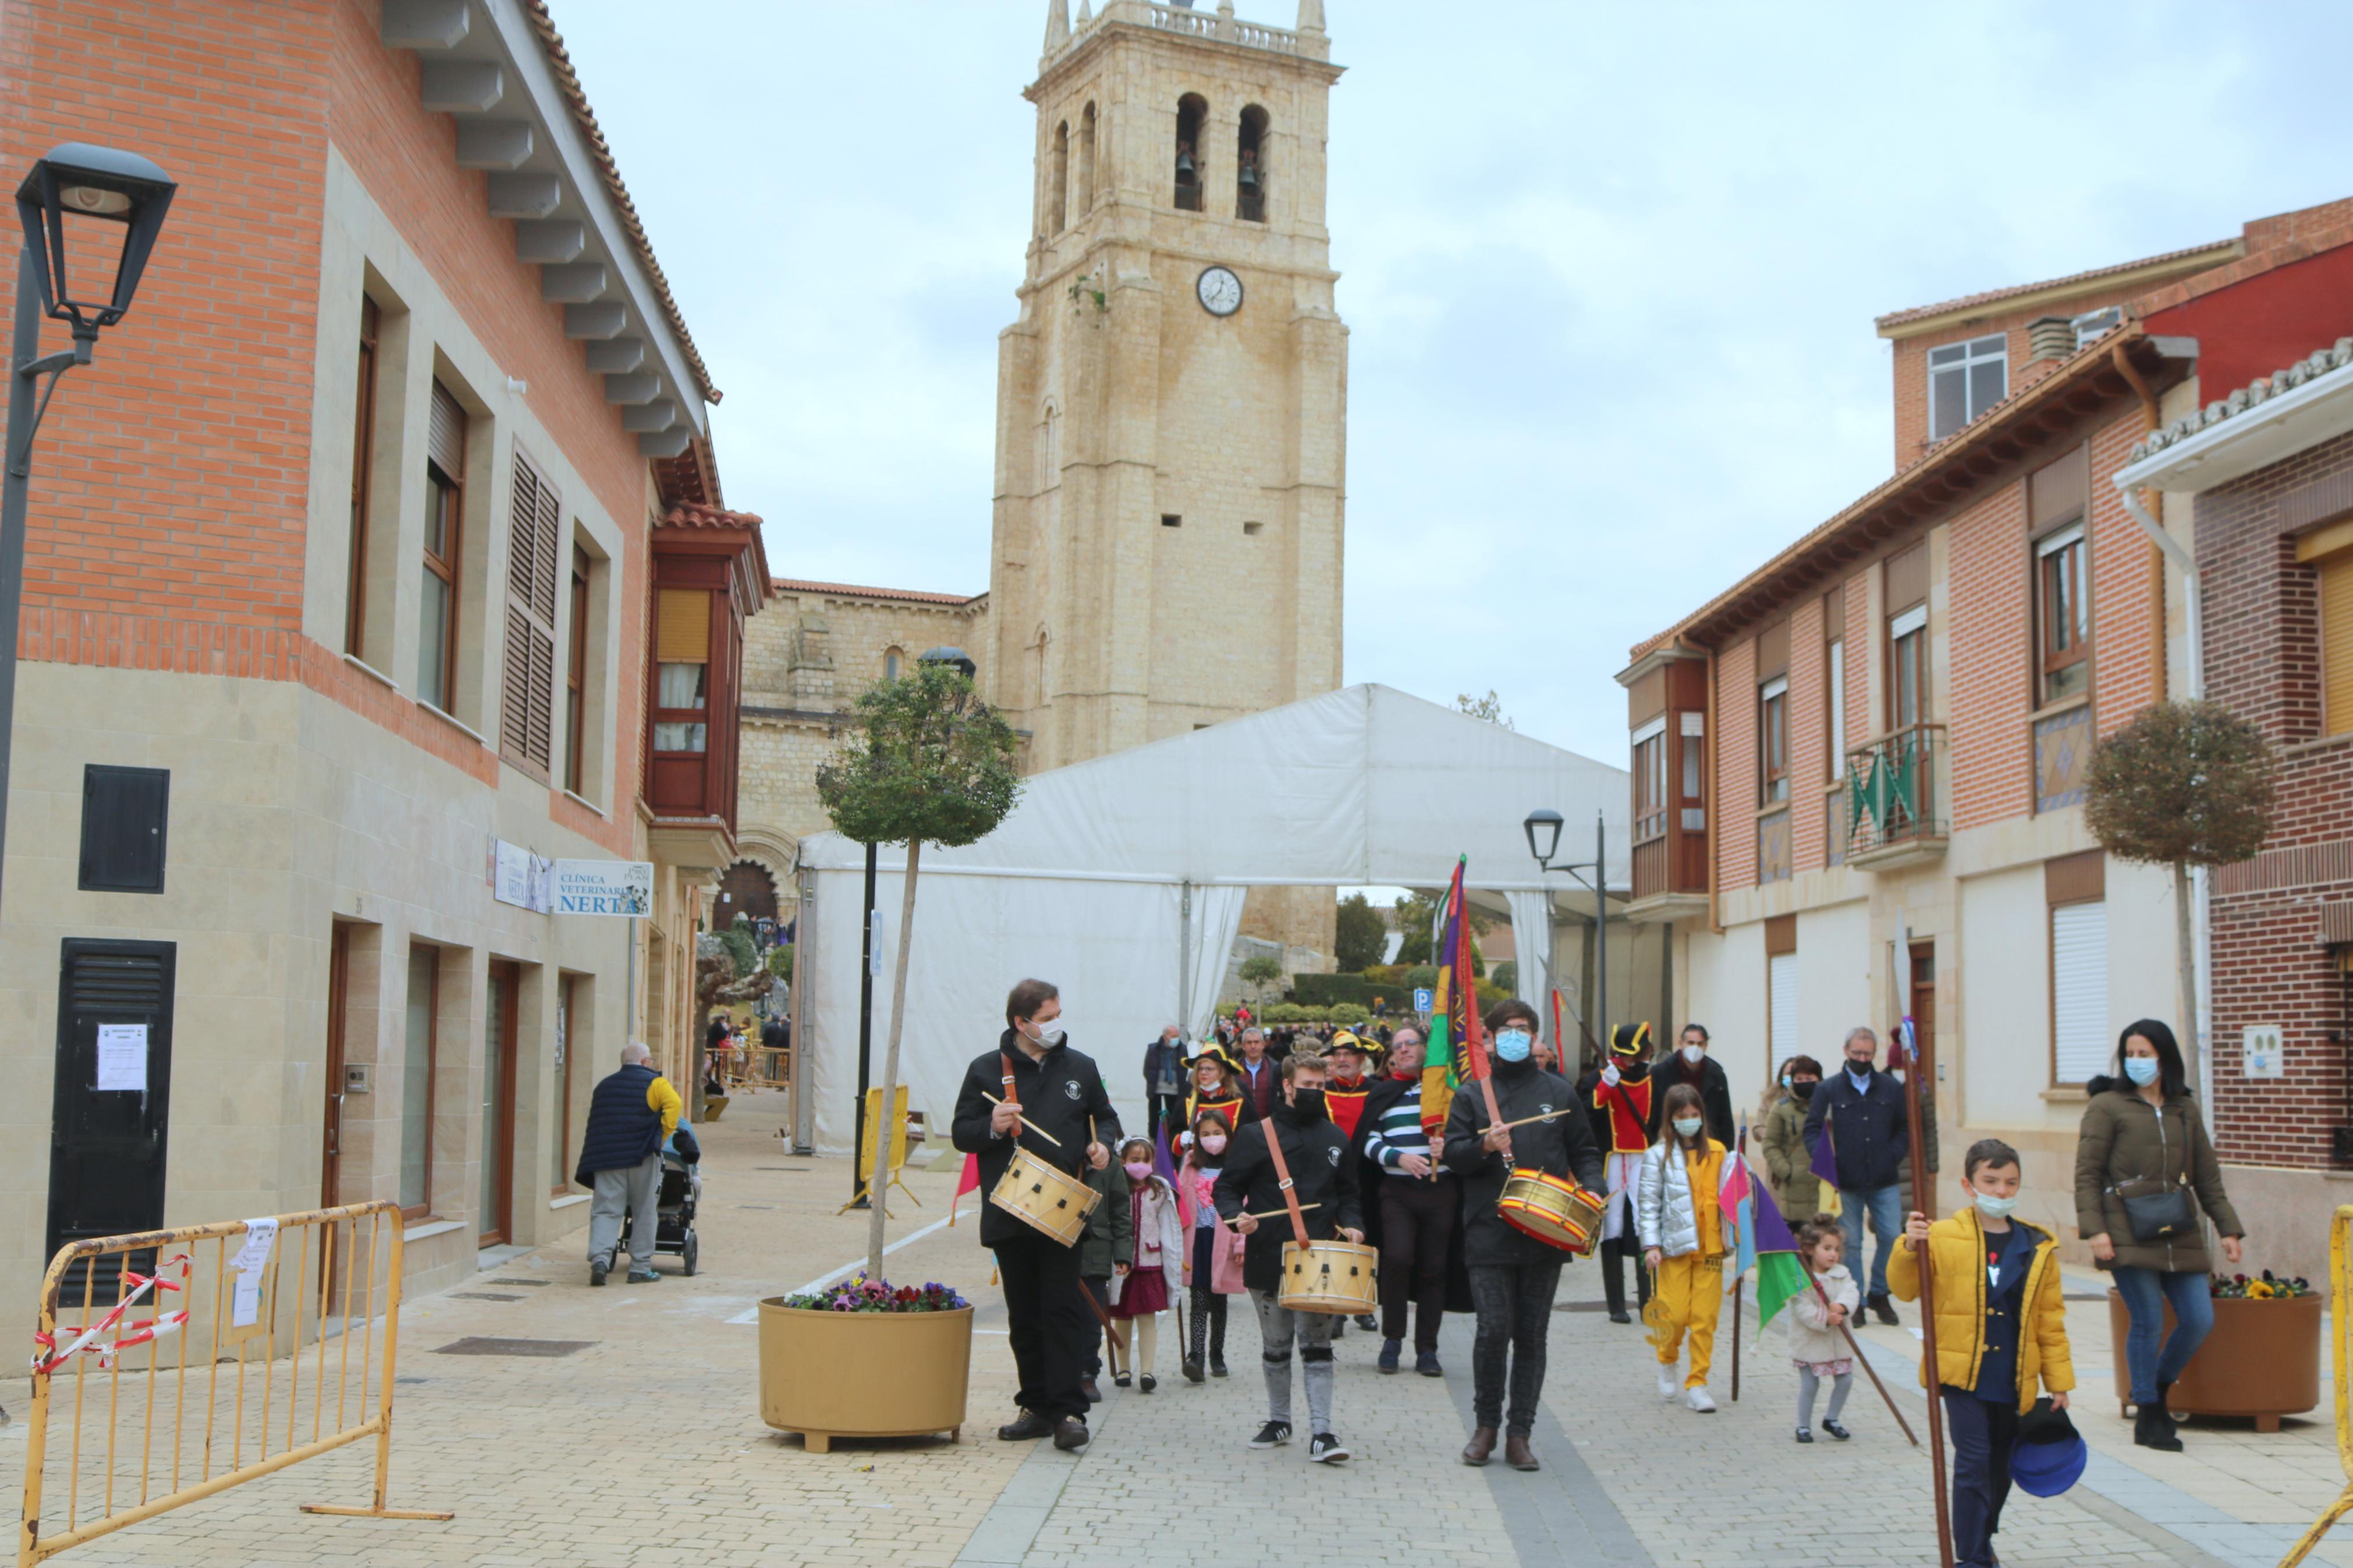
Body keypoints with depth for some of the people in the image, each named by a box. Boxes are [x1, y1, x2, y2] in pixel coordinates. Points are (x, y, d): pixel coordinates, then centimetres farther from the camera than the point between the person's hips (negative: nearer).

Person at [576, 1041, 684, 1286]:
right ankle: (640, 1268, 7)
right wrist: (662, 1135, -6)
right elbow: (674, 1103, -15)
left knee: (605, 1210, 1)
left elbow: (595, 1125, 21)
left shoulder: (603, 1087, 19)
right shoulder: (654, 1083, 3)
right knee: (644, 1213, 6)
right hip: (642, 1156, -3)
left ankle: (600, 1257, -20)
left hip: (605, 1156, 3)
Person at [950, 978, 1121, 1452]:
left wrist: (1102, 1143, -1)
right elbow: (962, 1135, 5)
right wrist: (992, 1128, -16)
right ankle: (1037, 1407, 18)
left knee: (1063, 1310, -8)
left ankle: (1069, 1412, -6)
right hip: (1008, 1214, 1)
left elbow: (1105, 1116, 20)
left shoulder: (1081, 1068, 8)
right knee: (1024, 1316, 8)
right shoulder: (986, 1070, 4)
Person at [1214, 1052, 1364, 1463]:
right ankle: (1279, 1420, 27)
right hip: (1268, 1261, -1)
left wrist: (1350, 1224, -1)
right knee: (1276, 1347, 12)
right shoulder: (1256, 1136, 0)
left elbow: (1346, 1193, 18)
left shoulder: (1334, 1139, 10)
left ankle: (1321, 1430, -7)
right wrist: (1237, 1215, -19)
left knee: (1317, 1345, -5)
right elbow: (1226, 1186, 0)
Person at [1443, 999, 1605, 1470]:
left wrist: (1591, 1188, -3)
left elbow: (1584, 1151, 15)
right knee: (1494, 1330, -8)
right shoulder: (1472, 1095, 8)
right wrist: (1484, 1147, -17)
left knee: (1532, 1335, 4)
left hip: (1545, 1234, 2)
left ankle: (1519, 1434, 12)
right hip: (1490, 1233, -1)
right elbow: (1452, 1154, 2)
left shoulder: (1559, 1092, 12)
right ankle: (1486, 1424, 12)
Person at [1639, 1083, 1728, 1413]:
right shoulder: (1659, 1155, 2)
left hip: (1710, 1247, 2)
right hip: (1675, 1246, -2)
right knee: (1676, 1314, -5)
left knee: (1705, 1317, -2)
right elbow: (1648, 1203, -1)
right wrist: (1651, 1245, -9)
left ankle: (1697, 1385, 6)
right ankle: (1668, 1361, 26)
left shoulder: (1716, 1152, 10)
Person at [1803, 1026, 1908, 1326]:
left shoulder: (1890, 1087, 8)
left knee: (1891, 1237, -2)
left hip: (1884, 1182, 2)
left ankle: (1879, 1295, 17)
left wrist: (1893, 1156, -2)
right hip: (1846, 1182, -1)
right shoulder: (1829, 1089, 3)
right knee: (1851, 1243, 4)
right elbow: (1812, 1129, 2)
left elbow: (1904, 1129, 13)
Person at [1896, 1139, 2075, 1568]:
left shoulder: (2037, 1247, 3)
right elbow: (1905, 1289, -3)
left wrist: (2059, 1380, 8)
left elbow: (2051, 1319, 8)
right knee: (1973, 1462, -10)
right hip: (1963, 1374, -4)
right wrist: (1910, 1249, -22)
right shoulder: (1942, 1237, -6)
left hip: (2014, 1382, 4)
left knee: (2000, 1466, 16)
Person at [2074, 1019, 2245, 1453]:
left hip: (2179, 1234, 5)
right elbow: (2087, 1174, -3)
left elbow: (2207, 1176, 19)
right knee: (2148, 1322, -7)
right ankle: (2148, 1417, 6)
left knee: (2200, 1320, -1)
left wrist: (2228, 1227, 10)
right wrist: (2094, 1229, -13)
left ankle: (2158, 1391, 23)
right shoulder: (2108, 1106, 1)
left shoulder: (2186, 1111, 16)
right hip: (2128, 1234, -5)